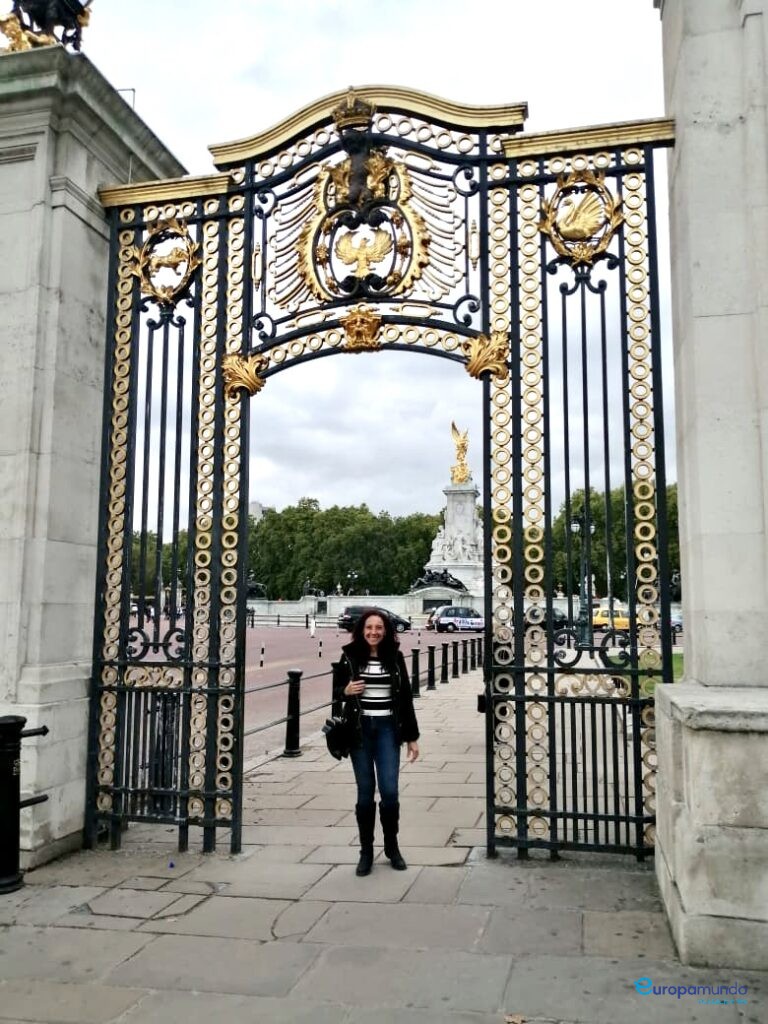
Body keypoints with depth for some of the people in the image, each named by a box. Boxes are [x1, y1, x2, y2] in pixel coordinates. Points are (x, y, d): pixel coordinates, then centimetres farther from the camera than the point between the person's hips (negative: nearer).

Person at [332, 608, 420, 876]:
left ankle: (392, 847, 21)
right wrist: (346, 691, -15)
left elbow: (406, 697, 5)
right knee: (365, 792, 4)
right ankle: (366, 852, 19)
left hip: (387, 728, 0)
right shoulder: (349, 657, -1)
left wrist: (412, 736, 5)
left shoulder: (395, 657, 1)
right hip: (359, 729, 0)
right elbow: (336, 692, 9)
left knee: (389, 791, -2)